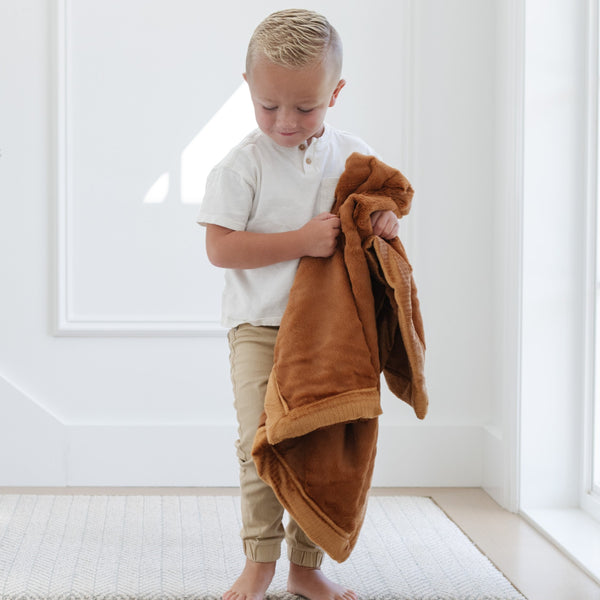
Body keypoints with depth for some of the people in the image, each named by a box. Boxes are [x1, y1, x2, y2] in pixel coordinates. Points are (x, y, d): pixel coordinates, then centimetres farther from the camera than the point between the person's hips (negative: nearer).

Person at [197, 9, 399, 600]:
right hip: (261, 326, -3)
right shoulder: (242, 163, -6)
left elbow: (380, 207, 19)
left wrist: (385, 221, -7)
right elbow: (220, 247, -12)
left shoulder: (355, 157, 5)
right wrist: (302, 241, -20)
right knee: (262, 439, -13)